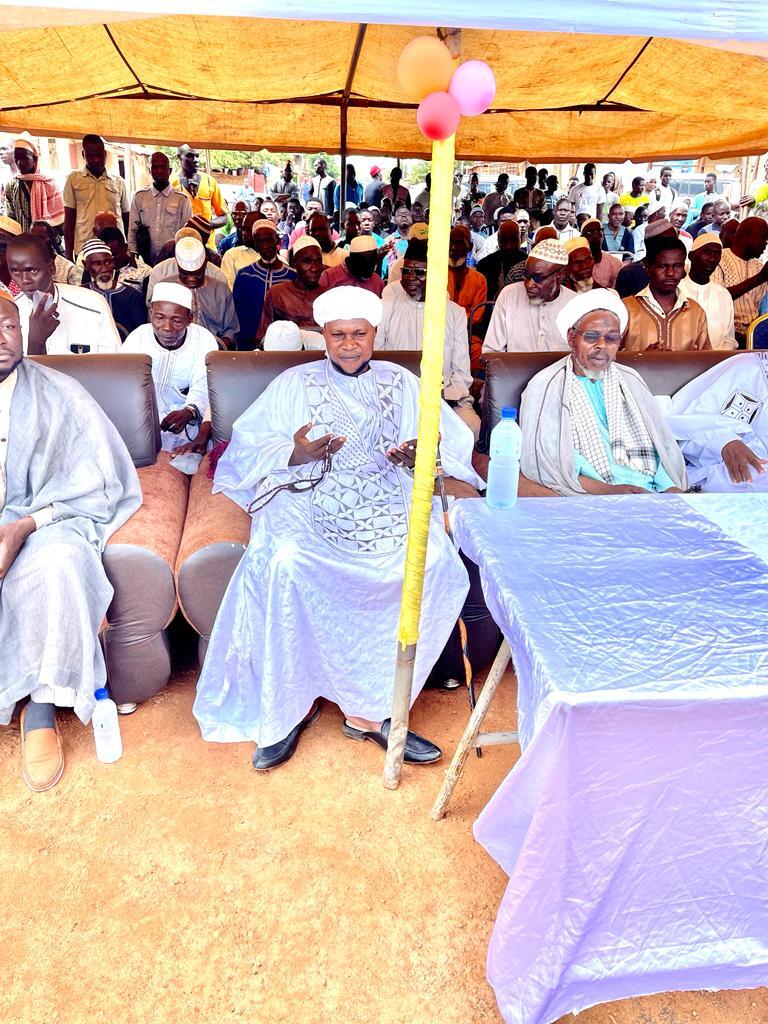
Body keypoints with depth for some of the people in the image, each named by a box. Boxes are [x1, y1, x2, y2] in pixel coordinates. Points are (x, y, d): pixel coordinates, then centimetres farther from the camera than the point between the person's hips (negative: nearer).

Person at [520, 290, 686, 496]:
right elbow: (541, 463, -9)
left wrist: (673, 488, -7)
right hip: (588, 501, -5)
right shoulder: (545, 387, 3)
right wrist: (607, 490, -19)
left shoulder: (630, 380, 20)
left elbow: (664, 444, 14)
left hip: (653, 491, 5)